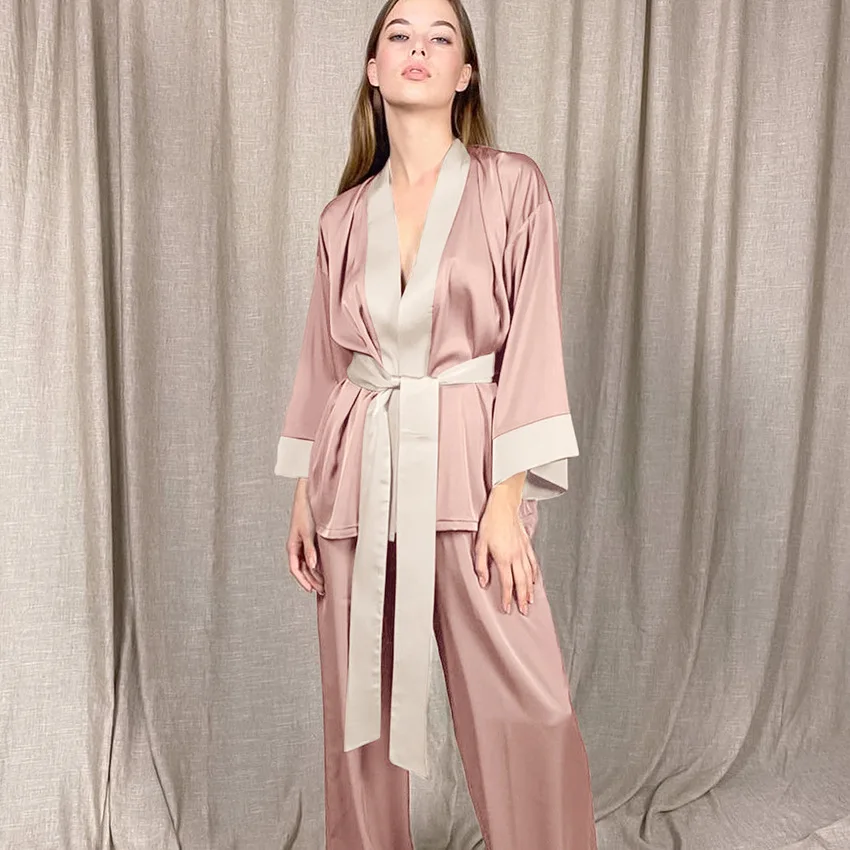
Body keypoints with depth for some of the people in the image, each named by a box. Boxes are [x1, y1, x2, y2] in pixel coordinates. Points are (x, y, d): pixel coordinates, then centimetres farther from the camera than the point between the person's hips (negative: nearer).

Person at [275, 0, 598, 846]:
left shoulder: (512, 186, 1)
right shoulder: (344, 216, 10)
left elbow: (532, 342, -5)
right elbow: (322, 358, 13)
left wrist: (507, 497, -12)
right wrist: (304, 493, 10)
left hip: (465, 464, -3)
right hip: (359, 468, 4)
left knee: (525, 708, -4)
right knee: (358, 700, 12)